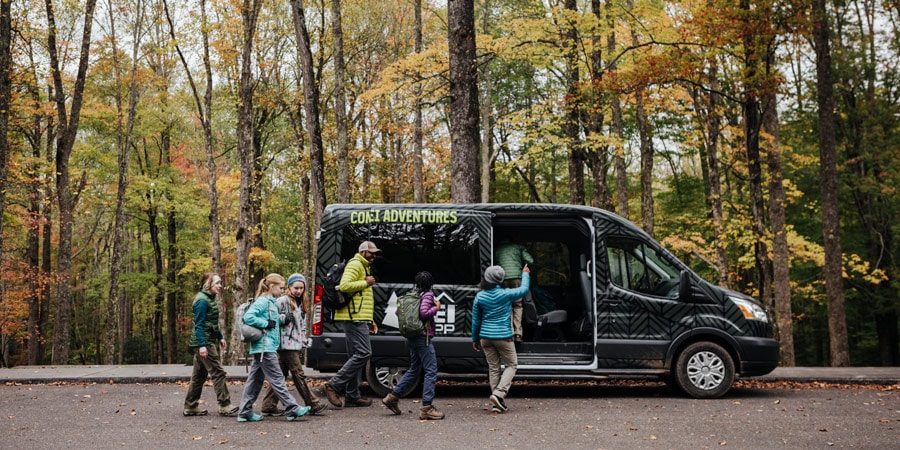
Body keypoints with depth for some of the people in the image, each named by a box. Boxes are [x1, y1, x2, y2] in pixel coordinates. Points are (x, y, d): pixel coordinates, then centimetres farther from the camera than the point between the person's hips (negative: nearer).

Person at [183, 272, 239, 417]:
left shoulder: (210, 299, 16)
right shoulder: (202, 301, -15)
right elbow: (199, 324, -20)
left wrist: (220, 337, 22)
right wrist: (202, 345, -24)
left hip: (208, 341, 10)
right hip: (204, 342, -10)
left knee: (199, 375, 13)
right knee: (218, 372, -8)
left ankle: (190, 407, 18)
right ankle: (225, 406, -6)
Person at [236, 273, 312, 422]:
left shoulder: (271, 302, 18)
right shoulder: (262, 301, -12)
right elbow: (248, 317, -22)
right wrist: (266, 324, -18)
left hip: (266, 347, 10)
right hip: (265, 347, -10)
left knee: (255, 379, 10)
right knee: (277, 379, -5)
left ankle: (245, 412, 13)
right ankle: (292, 409, -3)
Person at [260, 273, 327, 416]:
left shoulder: (301, 305, 21)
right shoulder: (282, 301, -5)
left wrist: (303, 344, 20)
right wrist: (284, 318, -20)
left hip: (295, 345, 9)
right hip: (287, 344, -9)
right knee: (298, 374, -5)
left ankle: (269, 406, 11)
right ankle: (313, 405, -3)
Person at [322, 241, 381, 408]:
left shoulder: (363, 267, 28)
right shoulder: (355, 264, -6)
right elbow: (344, 286, -23)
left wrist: (370, 321, 26)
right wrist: (366, 283, -13)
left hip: (357, 319, 11)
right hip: (355, 318, -11)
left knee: (355, 356, 10)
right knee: (364, 353, -15)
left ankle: (352, 395, 13)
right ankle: (334, 385, -12)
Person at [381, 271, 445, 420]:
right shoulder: (428, 295, -10)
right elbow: (424, 313, -23)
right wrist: (436, 308, -8)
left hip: (411, 338, 9)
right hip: (423, 337, -9)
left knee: (414, 370, 21)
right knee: (431, 371, -5)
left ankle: (392, 396, 22)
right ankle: (426, 408, -9)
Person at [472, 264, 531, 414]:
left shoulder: (479, 296, 0)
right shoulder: (506, 294, -11)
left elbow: (475, 320, 6)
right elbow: (524, 289, 8)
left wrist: (475, 339, 17)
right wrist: (525, 274, 25)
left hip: (485, 337, 4)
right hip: (503, 336, -4)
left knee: (493, 368, 11)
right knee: (511, 365, 9)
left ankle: (497, 404, 12)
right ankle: (499, 394, -9)